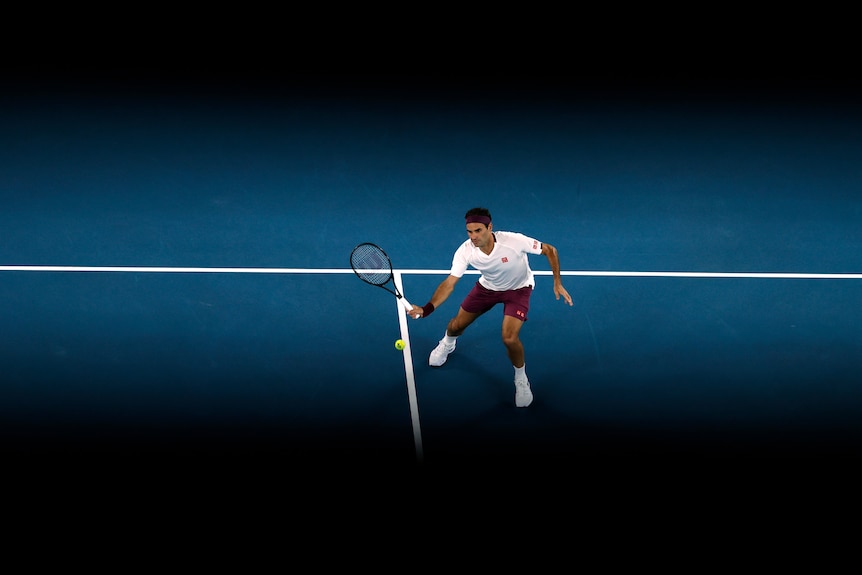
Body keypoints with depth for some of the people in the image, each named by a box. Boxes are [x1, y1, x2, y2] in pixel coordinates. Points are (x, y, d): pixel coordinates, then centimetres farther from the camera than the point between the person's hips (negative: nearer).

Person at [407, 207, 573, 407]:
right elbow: (449, 283, -28)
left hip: (518, 288, -3)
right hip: (487, 286, 3)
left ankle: (521, 379, 8)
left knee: (509, 338, -22)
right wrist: (426, 309, -42)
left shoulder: (514, 241, -37)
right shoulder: (465, 251, -29)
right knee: (456, 325, 10)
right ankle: (447, 344, 51)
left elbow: (550, 250, -23)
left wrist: (557, 283, -28)